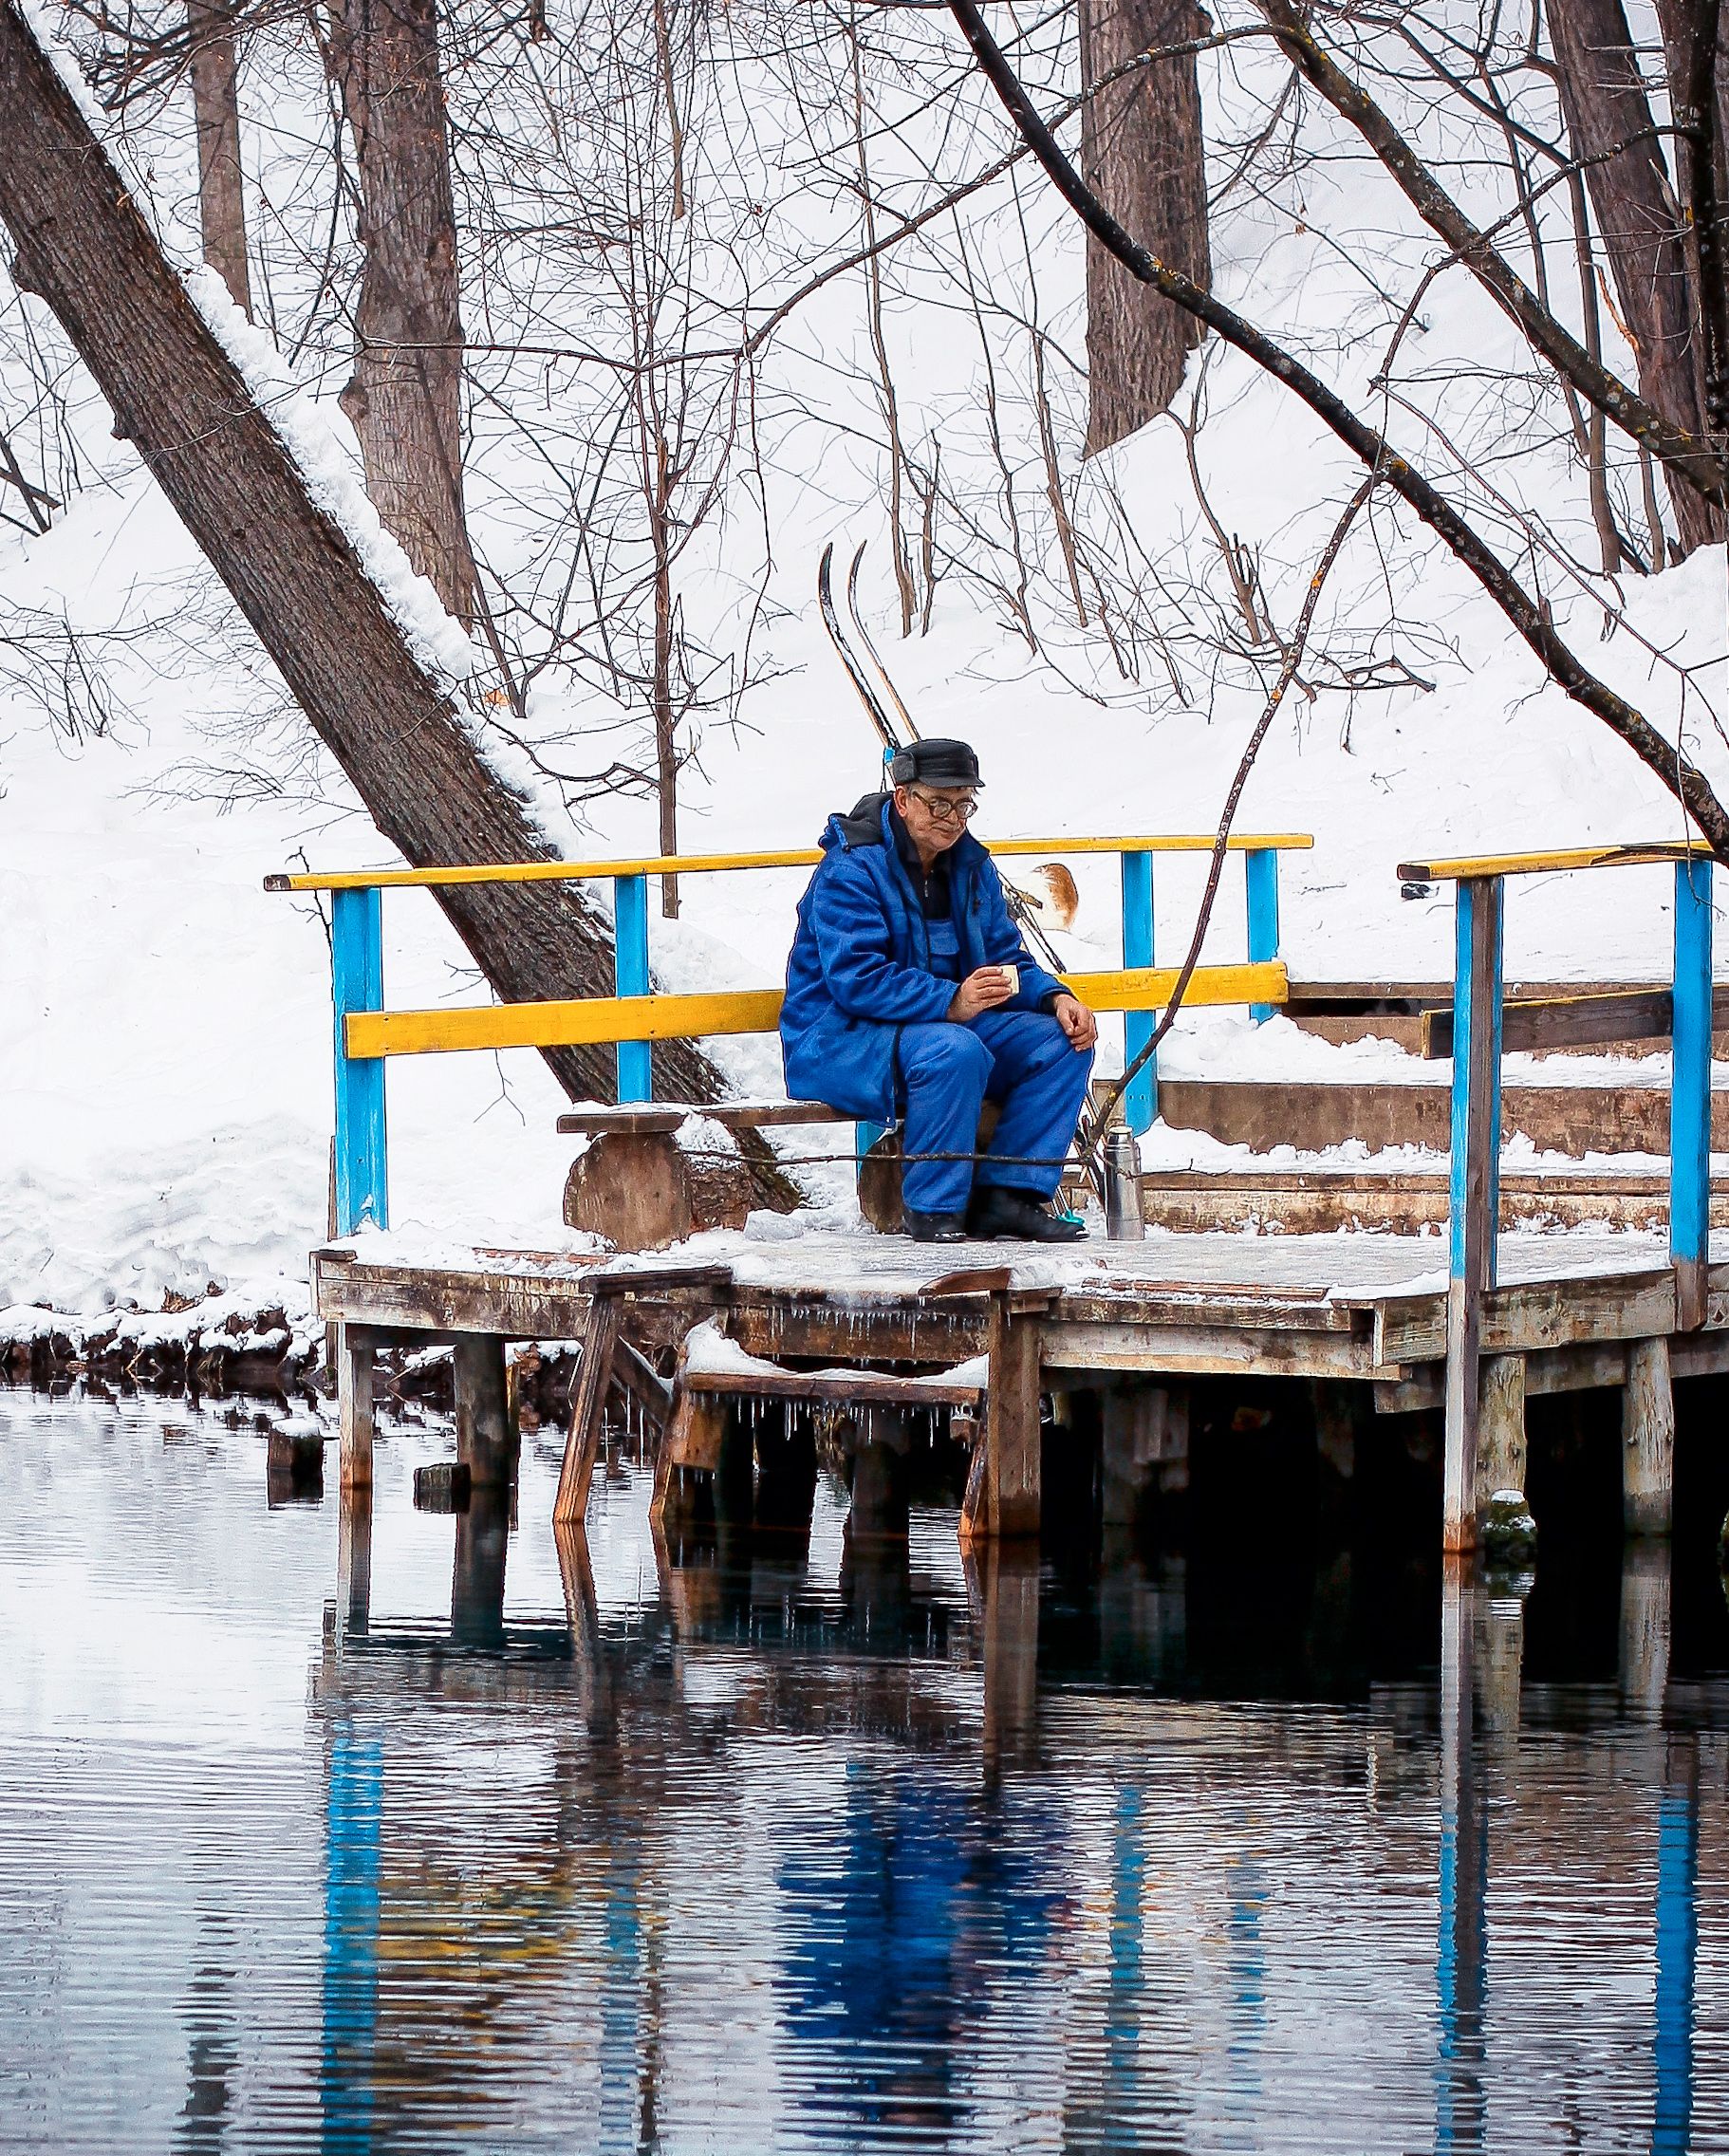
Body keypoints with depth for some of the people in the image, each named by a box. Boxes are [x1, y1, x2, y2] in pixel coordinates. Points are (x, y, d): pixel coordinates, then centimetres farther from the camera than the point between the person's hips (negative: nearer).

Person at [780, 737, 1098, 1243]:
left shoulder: (970, 865, 9)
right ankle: (934, 1209, -24)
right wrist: (951, 1003, -37)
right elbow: (856, 978, -27)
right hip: (838, 1039, -8)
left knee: (1063, 1040, -9)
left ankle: (1008, 1196, -11)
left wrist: (1055, 997, -11)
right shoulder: (851, 868, -16)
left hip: (951, 1021, 8)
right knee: (955, 1051, -37)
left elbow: (1004, 958, 11)